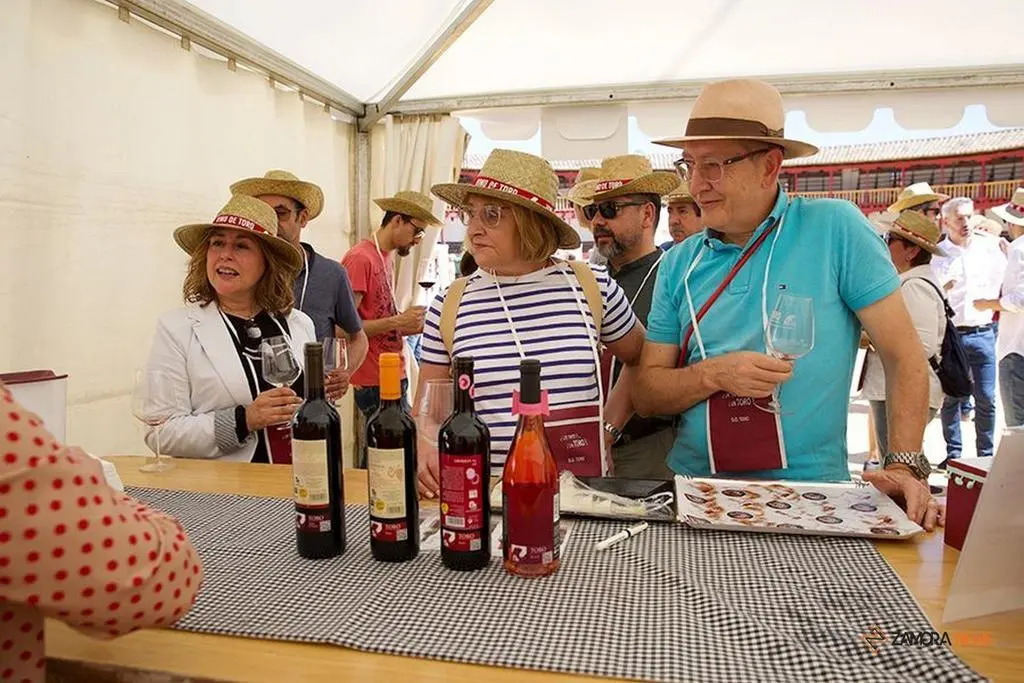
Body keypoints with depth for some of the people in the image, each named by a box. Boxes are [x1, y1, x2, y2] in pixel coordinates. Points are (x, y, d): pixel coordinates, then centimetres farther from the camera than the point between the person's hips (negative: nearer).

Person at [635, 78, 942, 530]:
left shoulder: (834, 229, -3)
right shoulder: (679, 264, 5)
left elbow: (904, 356, 0)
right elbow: (645, 394, 4)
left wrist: (904, 467, -9)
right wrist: (714, 375, -12)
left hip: (810, 493, -2)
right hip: (694, 488, 2)